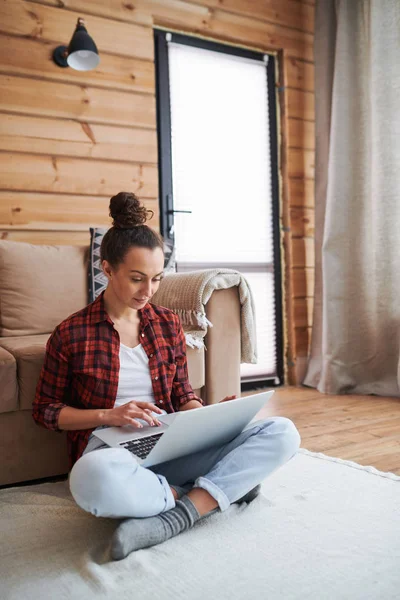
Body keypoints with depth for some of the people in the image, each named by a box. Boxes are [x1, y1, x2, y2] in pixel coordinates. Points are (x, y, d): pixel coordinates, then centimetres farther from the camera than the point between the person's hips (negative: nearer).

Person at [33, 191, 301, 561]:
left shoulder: (168, 324, 12)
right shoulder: (71, 334, 1)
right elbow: (46, 411, 6)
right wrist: (109, 415, -10)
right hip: (112, 451, -3)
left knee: (283, 433, -17)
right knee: (92, 478, -43)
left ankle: (171, 520, -25)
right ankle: (215, 492, -19)